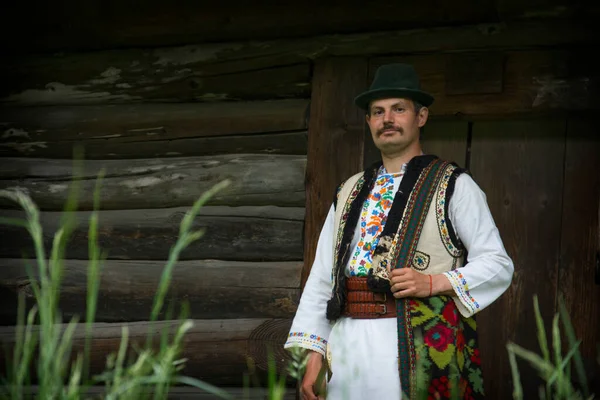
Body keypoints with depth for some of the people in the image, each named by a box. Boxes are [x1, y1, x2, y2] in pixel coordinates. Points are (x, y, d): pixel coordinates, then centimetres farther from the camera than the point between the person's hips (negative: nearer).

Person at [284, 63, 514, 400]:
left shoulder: (454, 186, 4)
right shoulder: (350, 193, 17)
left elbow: (498, 265, -1)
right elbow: (322, 277, 15)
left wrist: (432, 282, -15)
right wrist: (313, 354, 7)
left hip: (419, 350, -4)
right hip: (347, 346, 4)